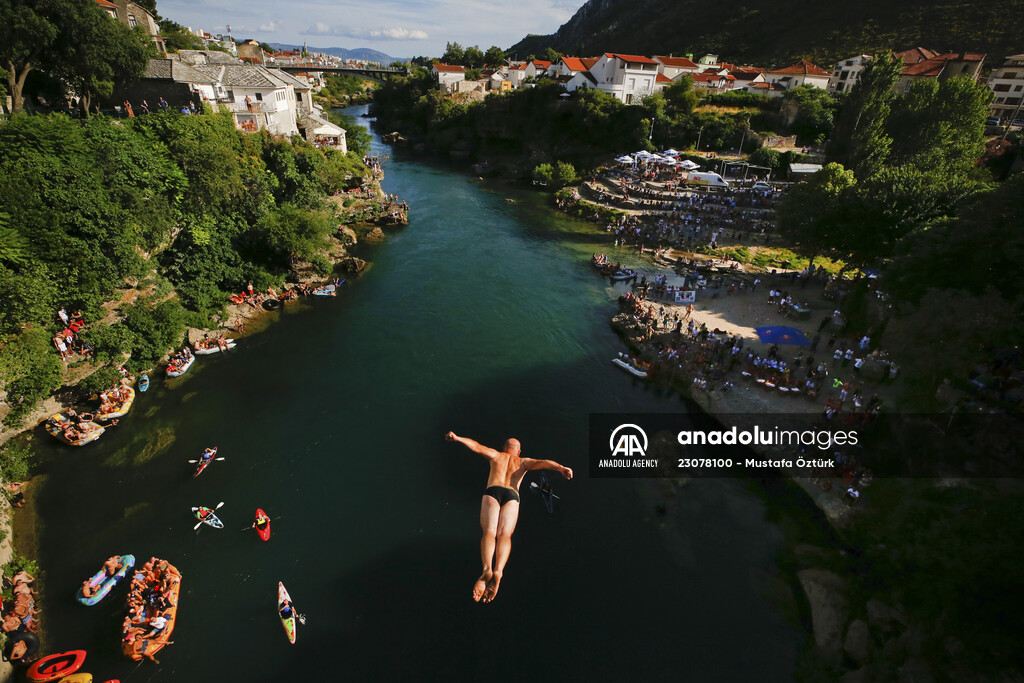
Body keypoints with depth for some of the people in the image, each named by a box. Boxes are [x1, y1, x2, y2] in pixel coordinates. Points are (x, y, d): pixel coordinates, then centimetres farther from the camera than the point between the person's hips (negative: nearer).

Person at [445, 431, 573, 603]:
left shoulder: (496, 455, 30)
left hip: (492, 491, 0)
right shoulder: (523, 461, 29)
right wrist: (560, 468, -2)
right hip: (512, 494, 0)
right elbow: (542, 463, 12)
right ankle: (498, 571, -41)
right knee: (505, 534, -14)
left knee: (489, 532, -15)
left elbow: (478, 447, 17)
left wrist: (457, 438, 7)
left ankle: (487, 569, -42)